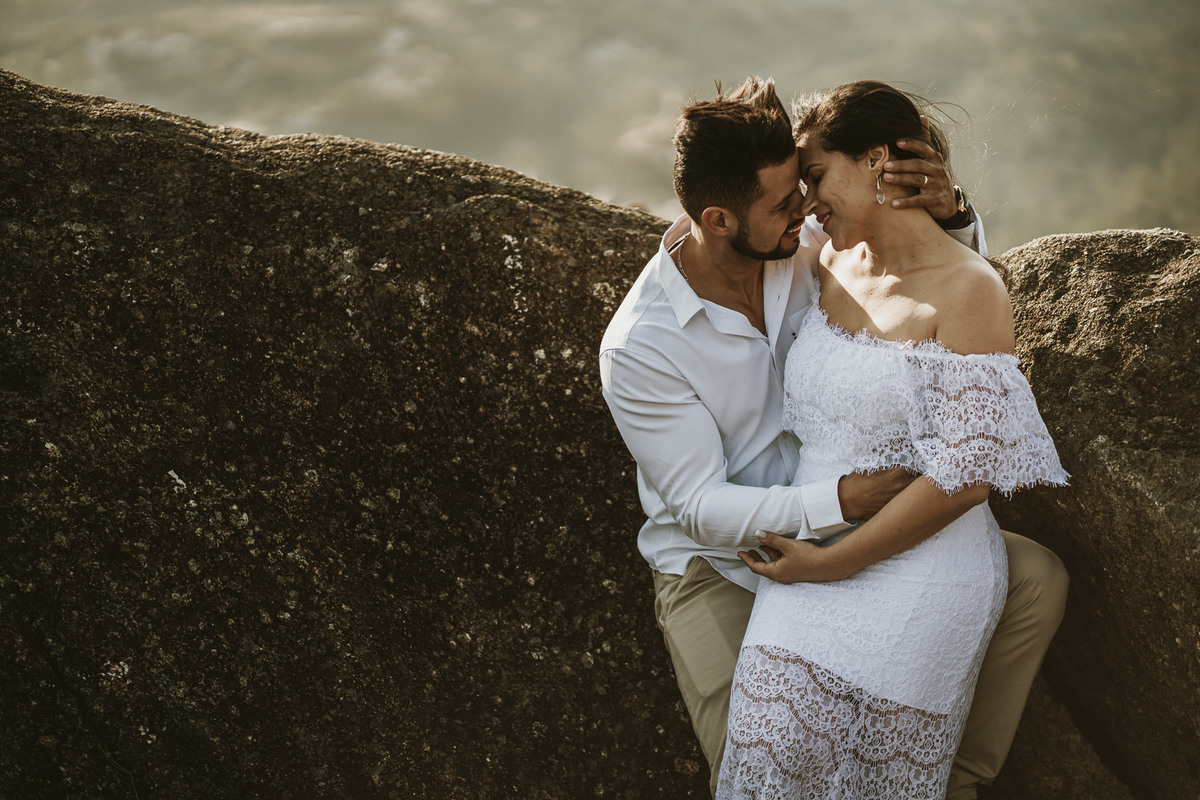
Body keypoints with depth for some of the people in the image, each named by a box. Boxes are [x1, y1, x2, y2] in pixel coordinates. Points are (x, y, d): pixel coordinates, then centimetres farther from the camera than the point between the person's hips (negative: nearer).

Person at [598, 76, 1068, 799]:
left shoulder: (804, 245, -10)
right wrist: (841, 500, -37)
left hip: (844, 522, 5)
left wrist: (951, 213, -23)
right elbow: (702, 507, -23)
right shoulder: (638, 349, -23)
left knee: (1036, 578, -6)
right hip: (719, 567, -5)